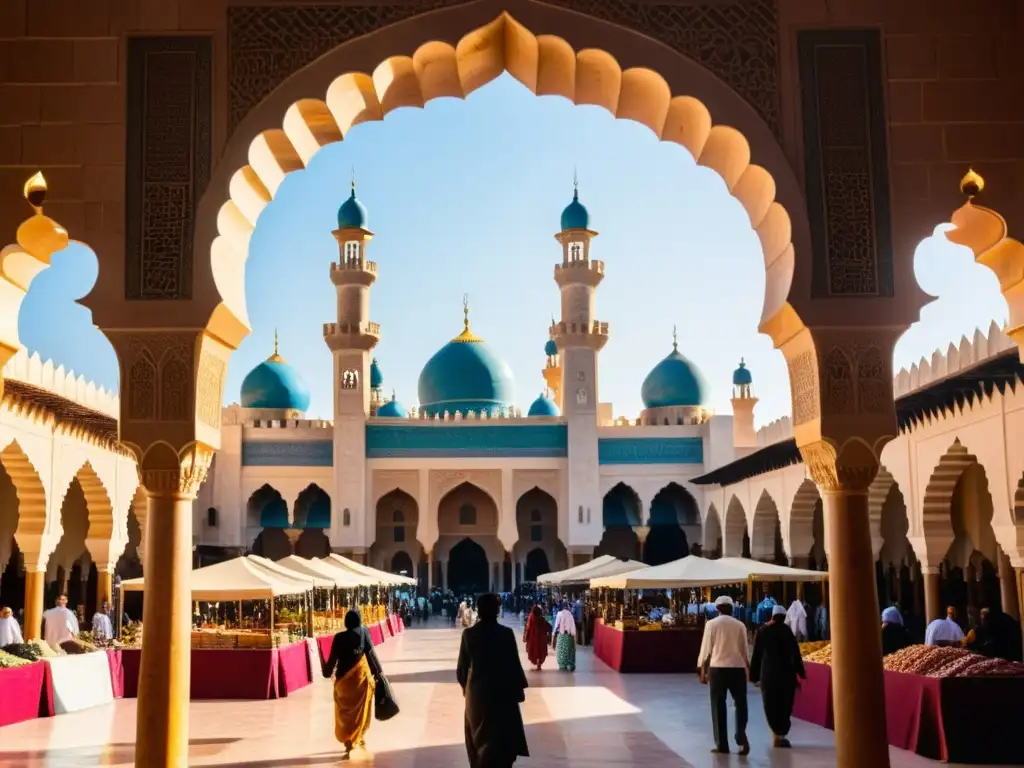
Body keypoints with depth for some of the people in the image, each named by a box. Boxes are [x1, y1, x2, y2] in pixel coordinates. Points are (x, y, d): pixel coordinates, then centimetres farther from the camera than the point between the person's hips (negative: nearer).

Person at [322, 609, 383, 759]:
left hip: (344, 677, -1)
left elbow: (333, 658, -6)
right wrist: (377, 671, 4)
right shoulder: (363, 632, -7)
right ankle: (360, 738, 28)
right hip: (361, 675, 1)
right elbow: (371, 653, -5)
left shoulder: (339, 637, -10)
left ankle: (349, 742, 1)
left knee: (346, 710, 9)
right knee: (361, 709, 17)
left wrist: (328, 672, 13)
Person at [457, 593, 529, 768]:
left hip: (476, 692, 3)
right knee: (504, 738, 8)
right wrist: (520, 687, 4)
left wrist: (464, 685, 18)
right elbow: (514, 664, -9)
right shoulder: (506, 633, -14)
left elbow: (462, 666, 1)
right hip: (502, 692, -3)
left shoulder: (468, 634, -6)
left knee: (478, 736, 18)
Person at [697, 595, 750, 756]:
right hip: (738, 668, 1)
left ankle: (722, 744, 8)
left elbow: (706, 648, -4)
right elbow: (744, 650, 8)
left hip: (717, 668, -1)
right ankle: (741, 737, -12)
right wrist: (747, 669, 19)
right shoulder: (739, 625, 4)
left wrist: (702, 671, 3)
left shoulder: (712, 624, -2)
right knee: (740, 703, 9)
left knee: (718, 706, 7)